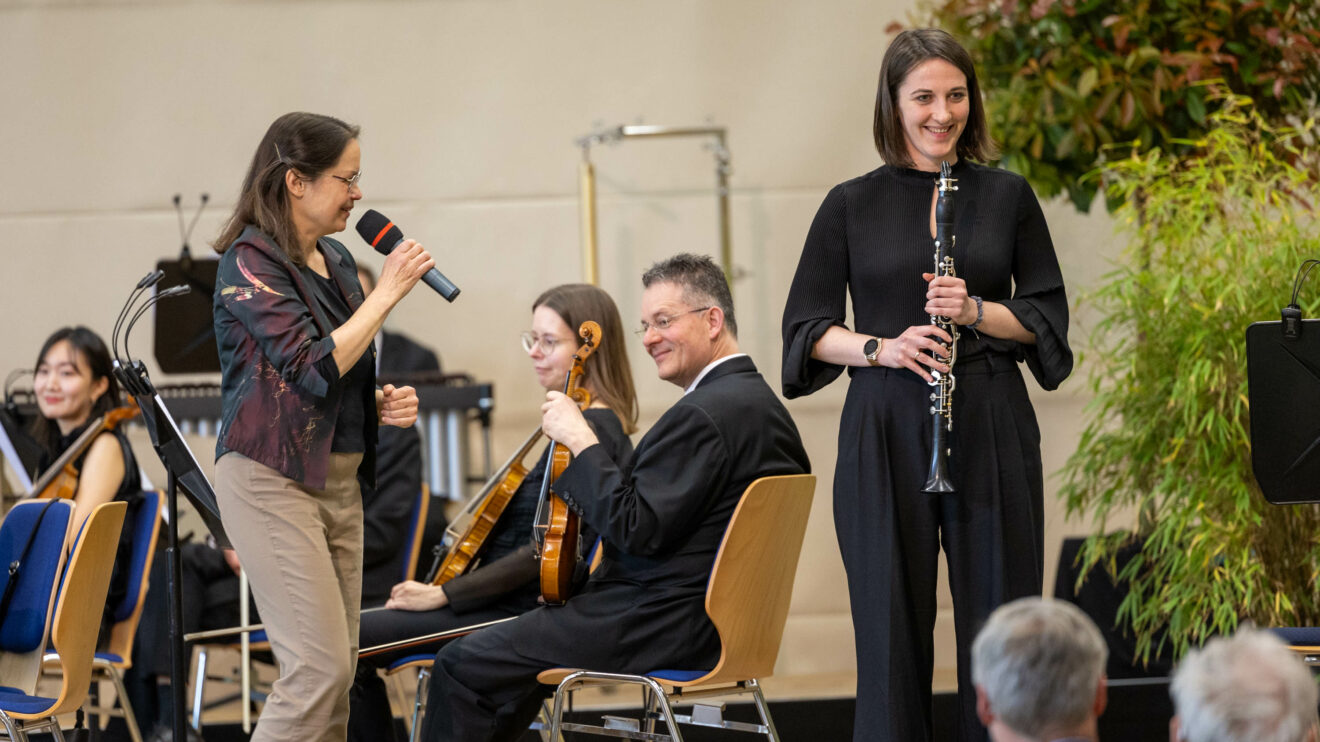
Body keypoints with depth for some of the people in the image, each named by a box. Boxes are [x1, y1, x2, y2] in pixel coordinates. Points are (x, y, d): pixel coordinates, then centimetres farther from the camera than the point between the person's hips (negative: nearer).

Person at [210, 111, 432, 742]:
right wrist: (387, 293, -16)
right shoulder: (251, 263, -11)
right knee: (319, 665, -15)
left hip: (340, 476, 9)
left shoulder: (335, 261, 14)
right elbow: (313, 368, -21)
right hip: (273, 478, -8)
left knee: (337, 668, 5)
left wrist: (381, 402, 6)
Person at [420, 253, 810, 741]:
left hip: (669, 627, -11)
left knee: (462, 665, -8)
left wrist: (581, 442, -16)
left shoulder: (701, 415, -21)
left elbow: (638, 531, -25)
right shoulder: (762, 403, 11)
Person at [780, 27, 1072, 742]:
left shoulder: (1007, 196, 8)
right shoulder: (851, 206, 5)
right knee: (892, 625, 0)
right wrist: (881, 348, -12)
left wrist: (975, 311, -10)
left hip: (991, 428, 1)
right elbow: (807, 325, 6)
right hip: (887, 431, -1)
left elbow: (1046, 315, 8)